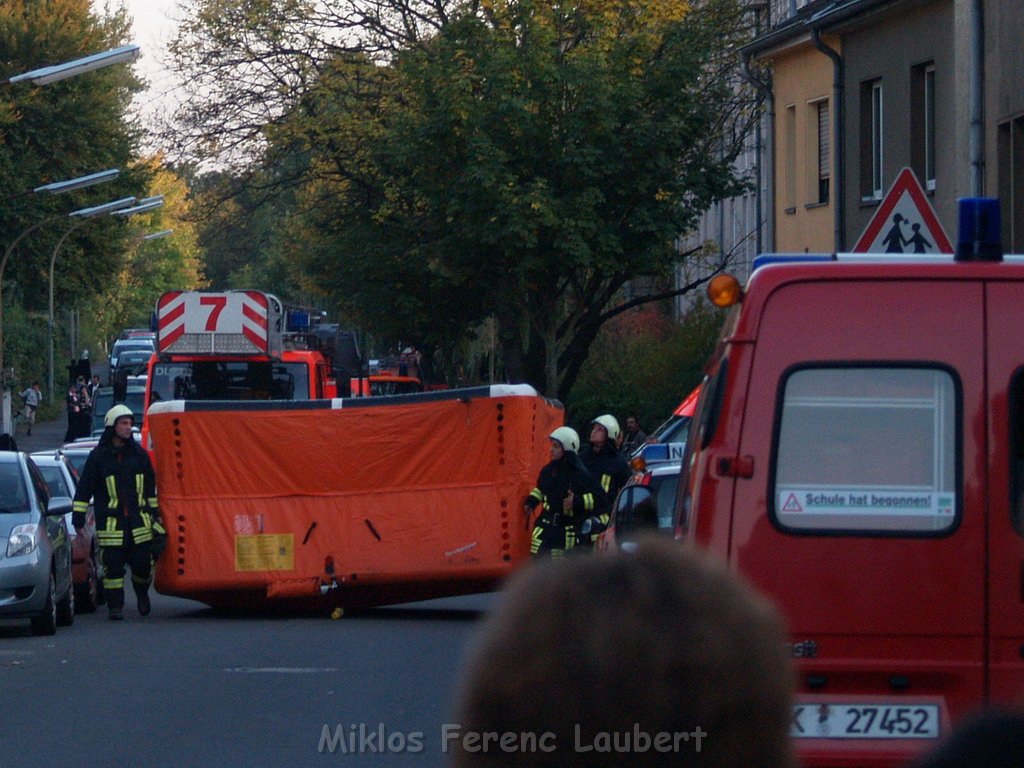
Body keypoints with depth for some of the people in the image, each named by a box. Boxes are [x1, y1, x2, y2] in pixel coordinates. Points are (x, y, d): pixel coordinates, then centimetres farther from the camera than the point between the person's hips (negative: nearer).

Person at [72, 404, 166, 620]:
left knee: (143, 564, 2)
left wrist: (155, 514, 18)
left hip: (139, 521, 2)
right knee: (113, 566, -4)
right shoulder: (98, 457, 1)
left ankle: (142, 593, 30)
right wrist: (78, 518, -2)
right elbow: (83, 490, 2)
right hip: (110, 523, -2)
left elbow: (150, 488, 19)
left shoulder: (139, 454, 10)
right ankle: (115, 606, 6)